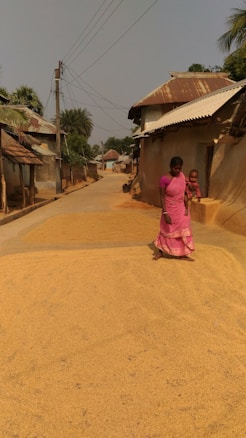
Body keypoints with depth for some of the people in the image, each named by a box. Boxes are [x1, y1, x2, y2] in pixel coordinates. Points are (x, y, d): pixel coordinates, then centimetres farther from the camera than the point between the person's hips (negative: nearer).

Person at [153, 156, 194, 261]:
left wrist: (186, 207, 3)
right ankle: (160, 251, 29)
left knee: (183, 230, 9)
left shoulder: (182, 175, -3)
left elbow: (183, 192, 4)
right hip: (170, 209, -5)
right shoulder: (164, 179, -20)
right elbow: (162, 197, -18)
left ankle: (182, 254, 21)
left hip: (181, 208, 5)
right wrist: (165, 213, -21)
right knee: (167, 230, 9)